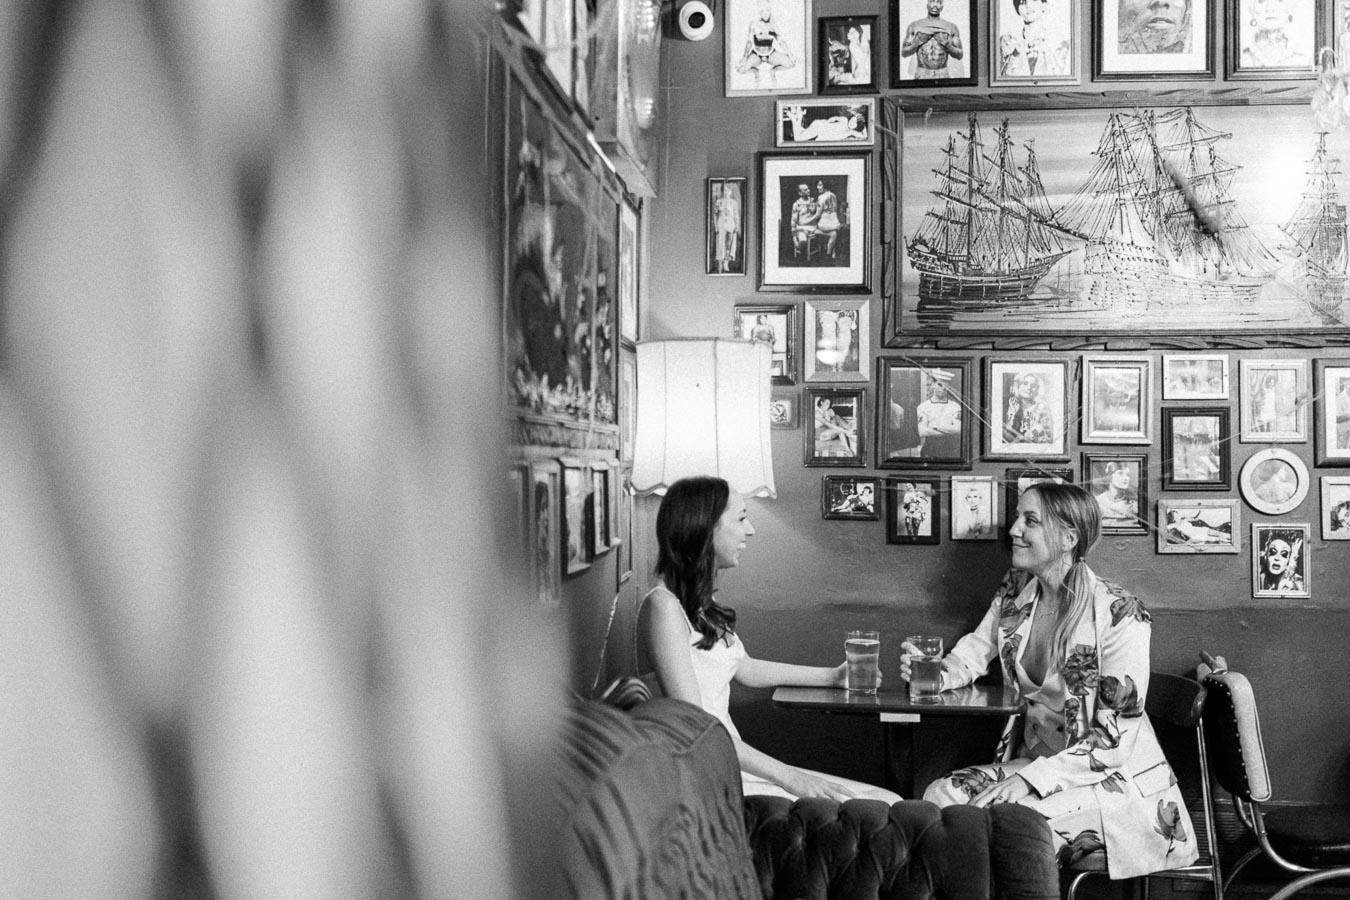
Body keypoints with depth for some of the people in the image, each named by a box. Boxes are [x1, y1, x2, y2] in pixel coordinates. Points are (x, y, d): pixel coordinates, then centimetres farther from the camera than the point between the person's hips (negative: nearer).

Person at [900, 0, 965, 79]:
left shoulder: (951, 27, 5)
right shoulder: (914, 26, 4)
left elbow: (959, 55, 3)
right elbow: (904, 53, 3)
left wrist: (946, 44, -14)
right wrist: (918, 42, -13)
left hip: (943, 76, 1)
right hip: (921, 77, 0)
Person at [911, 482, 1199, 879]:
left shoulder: (1119, 615, -18)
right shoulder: (1014, 593, 2)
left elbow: (1113, 741, -18)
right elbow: (970, 657, 13)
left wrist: (1033, 779, -26)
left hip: (1114, 775, -6)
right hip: (1032, 757, 6)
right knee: (939, 795, -18)